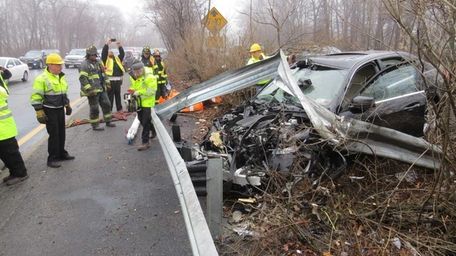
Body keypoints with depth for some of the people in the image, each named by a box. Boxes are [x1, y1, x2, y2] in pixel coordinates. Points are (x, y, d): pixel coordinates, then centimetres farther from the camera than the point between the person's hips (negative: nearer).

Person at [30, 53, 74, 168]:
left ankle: (61, 153, 29)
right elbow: (36, 97, -16)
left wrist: (68, 105, 22)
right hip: (49, 111, -7)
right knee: (54, 134, -4)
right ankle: (52, 158, 7)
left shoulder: (61, 77, 9)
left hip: (60, 109, 7)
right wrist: (39, 113, -19)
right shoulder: (42, 79, -16)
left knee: (61, 133, 15)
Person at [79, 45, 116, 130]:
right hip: (93, 91, -8)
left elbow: (103, 73, 25)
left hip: (101, 89, 8)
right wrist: (89, 89, -25)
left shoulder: (98, 62, 14)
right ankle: (95, 125, 12)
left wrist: (107, 82, 16)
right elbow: (82, 78, -20)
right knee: (94, 108, 0)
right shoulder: (85, 64, -13)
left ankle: (108, 121, 26)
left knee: (106, 104, 13)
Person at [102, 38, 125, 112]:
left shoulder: (117, 58, 20)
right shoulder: (106, 59, 5)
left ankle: (119, 109, 22)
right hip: (109, 80, -5)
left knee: (118, 95, 14)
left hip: (118, 80, 5)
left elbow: (122, 54, 11)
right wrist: (107, 44, -14)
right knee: (110, 96, -2)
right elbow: (103, 52, -9)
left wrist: (120, 46, 1)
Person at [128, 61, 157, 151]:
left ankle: (145, 142, 0)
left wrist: (139, 92, -26)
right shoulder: (133, 78, 7)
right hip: (138, 103, 8)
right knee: (142, 120, 19)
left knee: (146, 123, -7)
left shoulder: (149, 77, -17)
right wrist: (132, 91, 2)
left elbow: (151, 90, -23)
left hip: (147, 103, -8)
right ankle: (153, 130, 45)